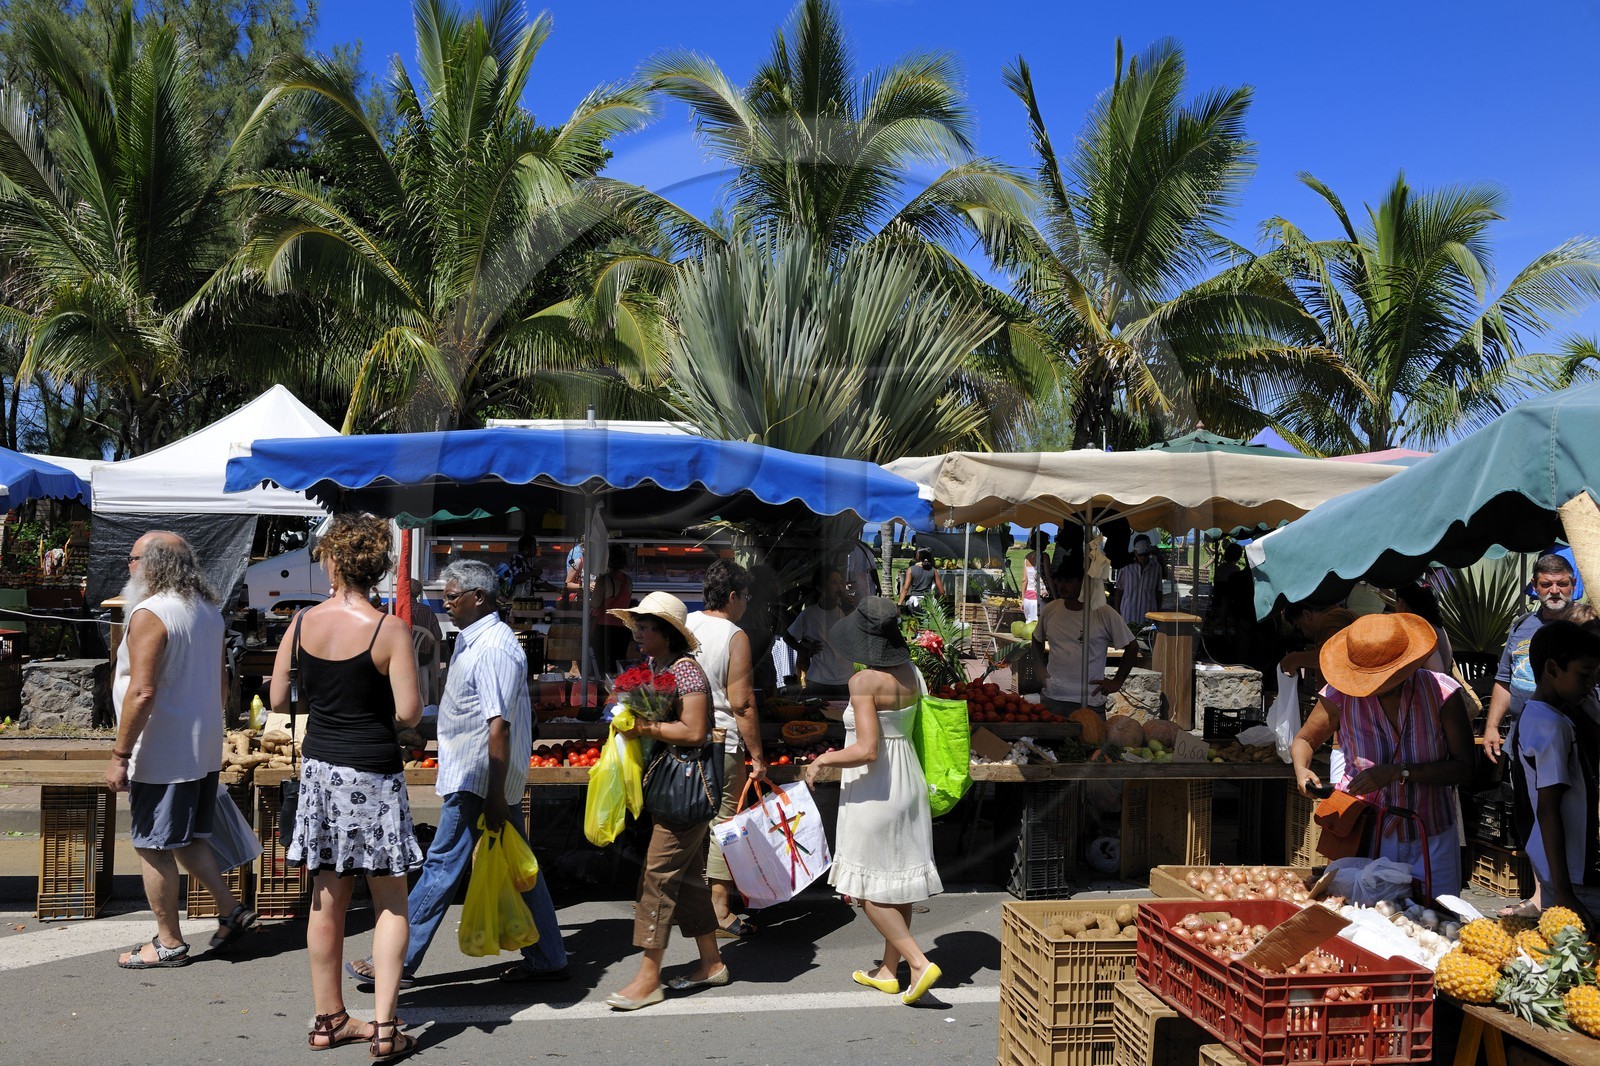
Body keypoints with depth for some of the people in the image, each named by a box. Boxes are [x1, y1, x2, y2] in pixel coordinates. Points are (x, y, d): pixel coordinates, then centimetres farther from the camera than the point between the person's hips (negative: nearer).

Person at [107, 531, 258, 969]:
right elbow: (221, 683, 16)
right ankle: (231, 910, 18)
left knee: (152, 847, 4)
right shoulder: (208, 610, 9)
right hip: (205, 750, 9)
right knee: (186, 838, 20)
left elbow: (142, 692, -23)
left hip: (162, 756, -8)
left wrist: (119, 755, -18)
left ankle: (169, 943, 13)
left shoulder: (149, 614, -17)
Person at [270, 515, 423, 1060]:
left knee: (328, 897, 14)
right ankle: (384, 1026, 5)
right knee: (390, 900, 7)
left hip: (319, 766, 5)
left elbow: (278, 701, 5)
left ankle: (329, 1019, 25)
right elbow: (409, 713, -16)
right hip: (372, 773, -4)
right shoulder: (390, 631, -15)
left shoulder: (302, 623, -2)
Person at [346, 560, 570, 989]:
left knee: (443, 868, 0)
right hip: (487, 780, 10)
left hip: (477, 782, -10)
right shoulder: (471, 639, 14)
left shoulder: (493, 650, -19)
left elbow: (498, 726, -23)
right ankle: (547, 959, 19)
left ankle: (399, 962, 11)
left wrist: (495, 797, -24)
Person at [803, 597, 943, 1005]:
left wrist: (821, 760, -11)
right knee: (899, 881, 15)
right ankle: (889, 970, 26)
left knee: (867, 888, 4)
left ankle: (919, 963, -2)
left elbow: (866, 750, -25)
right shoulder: (912, 674, 1)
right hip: (909, 782, 8)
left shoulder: (864, 681, -20)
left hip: (875, 791, -8)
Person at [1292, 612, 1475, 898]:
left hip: (1430, 841, 0)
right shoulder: (1341, 694, -9)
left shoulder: (1441, 691, -11)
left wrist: (1398, 772, -22)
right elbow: (1304, 740, 6)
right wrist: (1301, 770, -16)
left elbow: (1464, 768, -11)